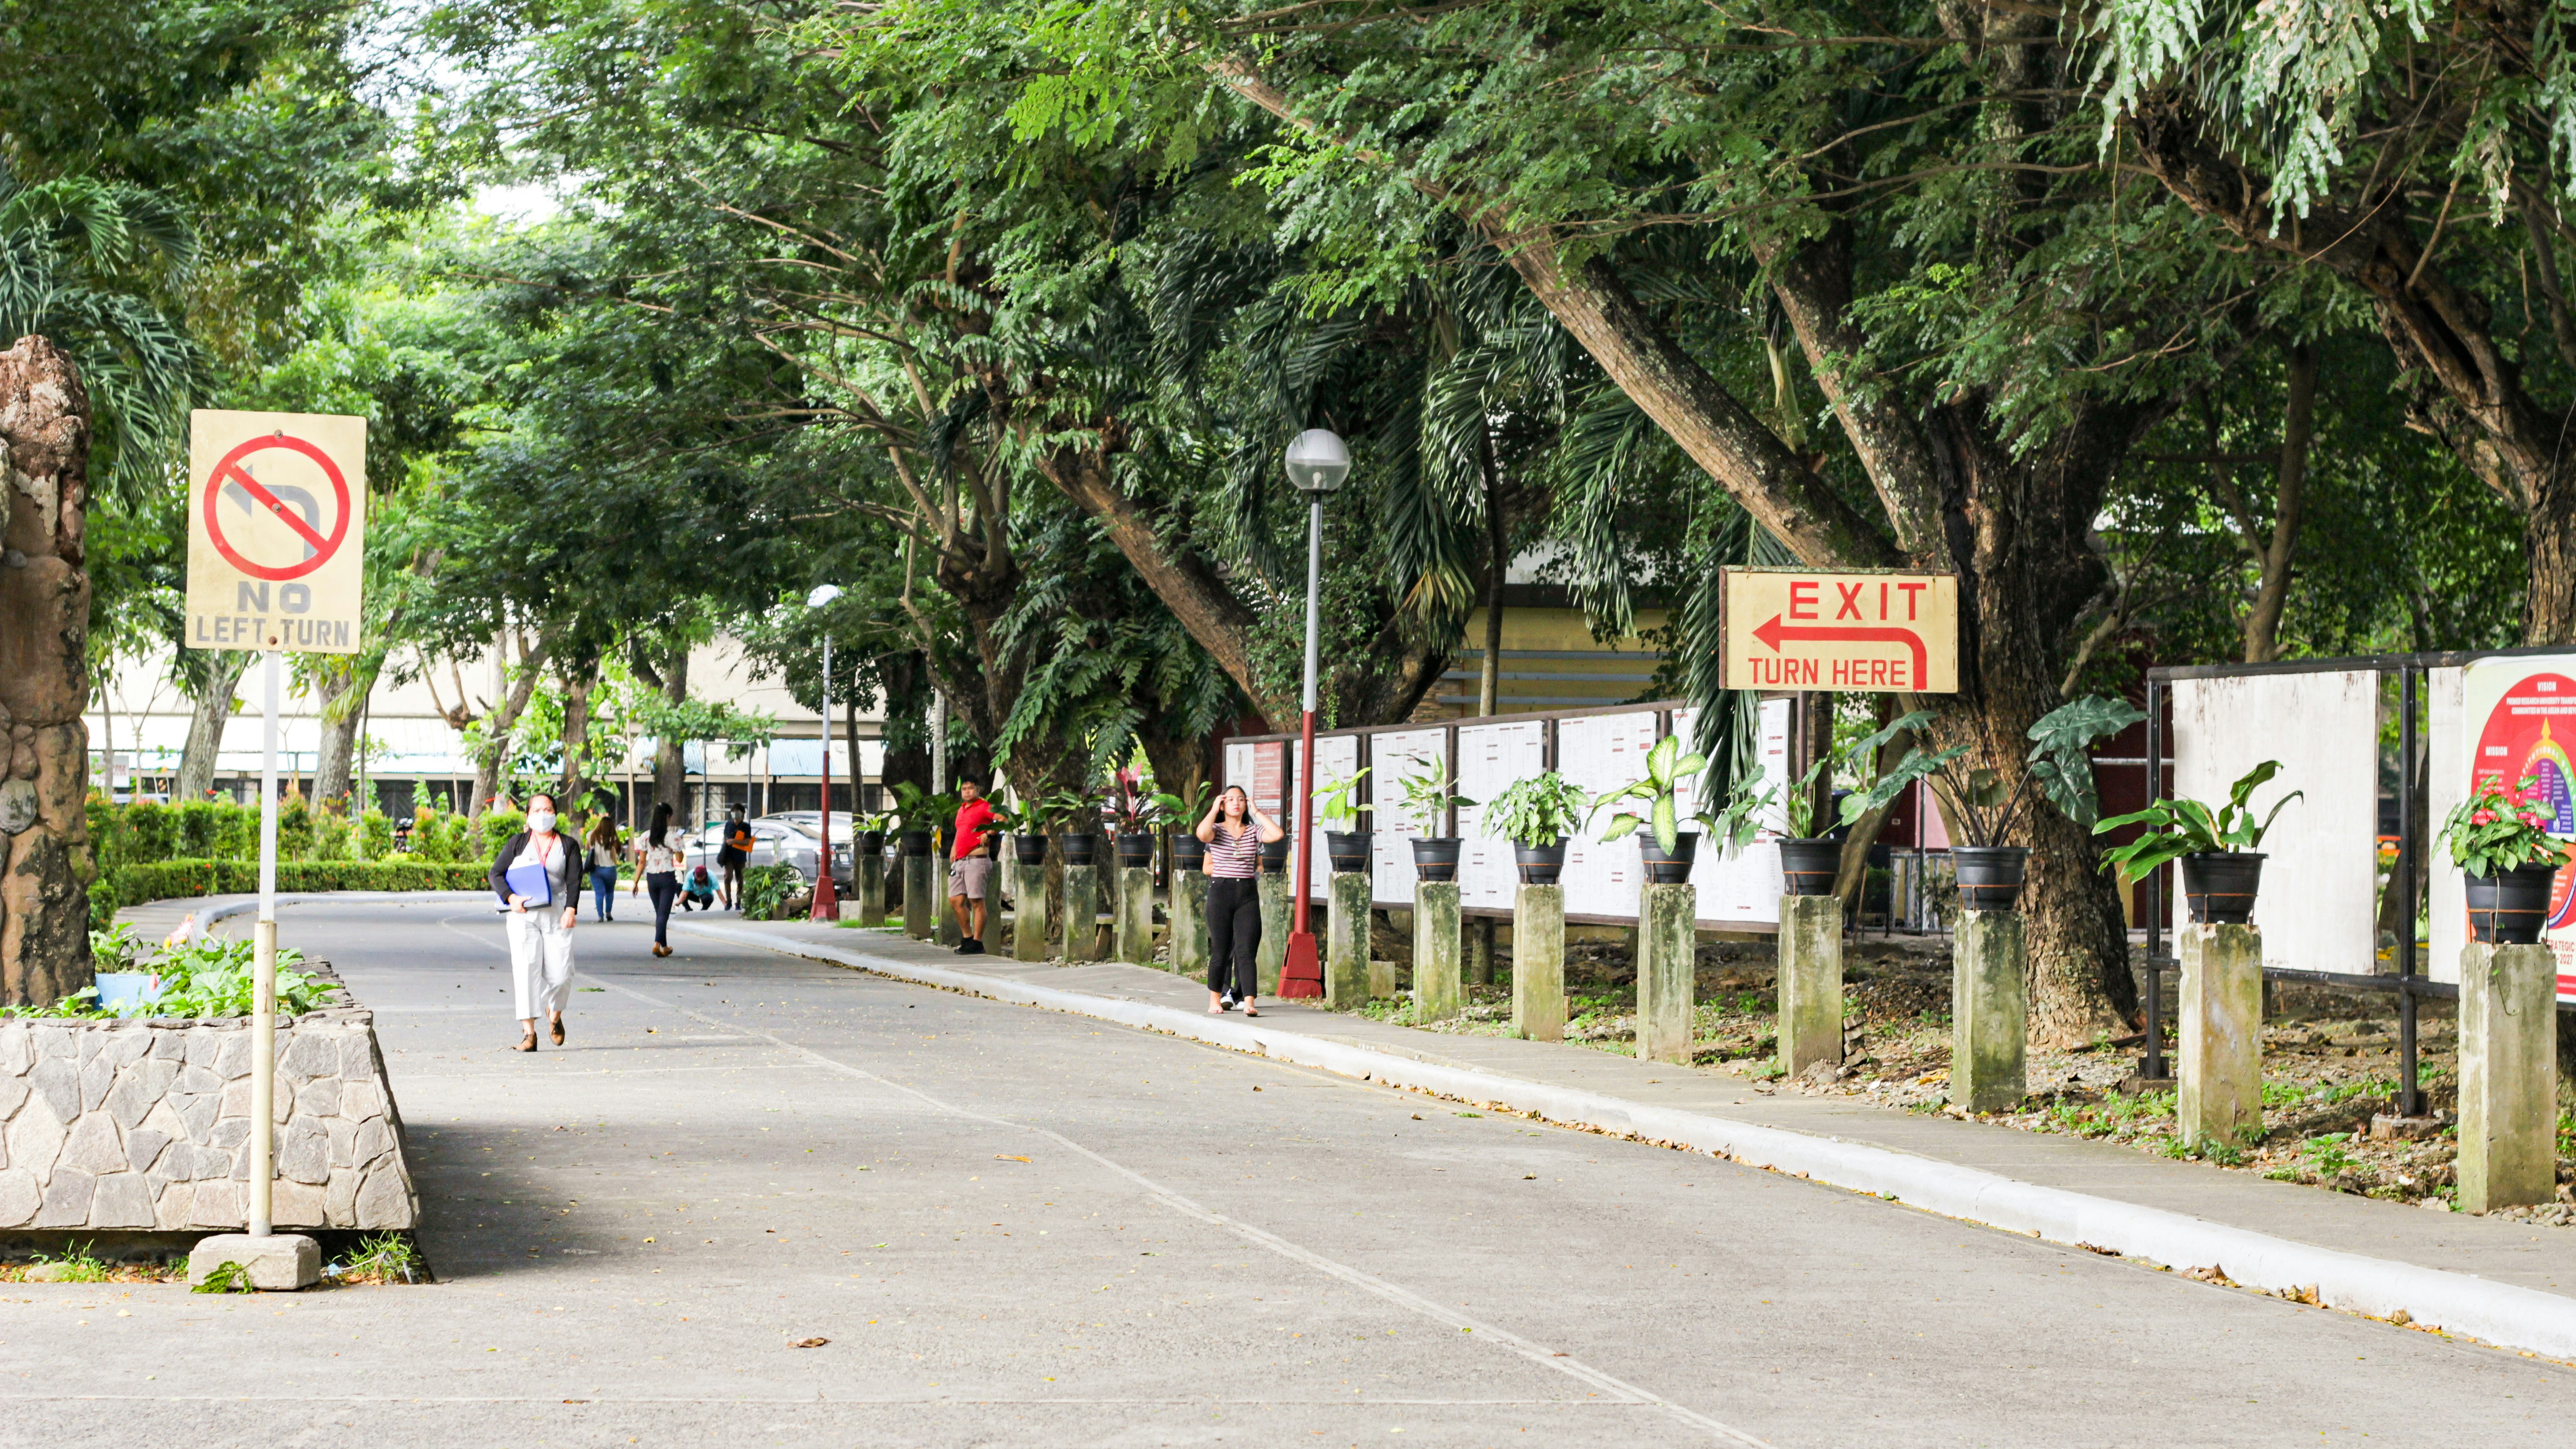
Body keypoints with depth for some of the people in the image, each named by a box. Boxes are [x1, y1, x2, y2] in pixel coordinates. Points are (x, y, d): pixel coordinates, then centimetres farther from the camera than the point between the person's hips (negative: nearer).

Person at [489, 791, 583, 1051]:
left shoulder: (568, 846, 10)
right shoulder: (518, 842, 10)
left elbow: (574, 881, 1)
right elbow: (496, 874, 6)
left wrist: (571, 910, -15)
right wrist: (511, 898, -12)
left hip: (556, 915, 0)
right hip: (522, 914, 0)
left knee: (561, 974, -6)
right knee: (526, 969, -12)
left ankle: (555, 1014, 27)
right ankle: (530, 1033, -12)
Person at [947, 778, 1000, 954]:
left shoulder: (984, 807, -6)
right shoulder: (961, 810, 20)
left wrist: (989, 833, -24)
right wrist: (954, 850, 24)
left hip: (976, 859, -9)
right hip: (960, 861, 9)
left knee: (976, 901, -6)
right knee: (955, 901, 6)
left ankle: (977, 943, -4)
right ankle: (967, 938, 18)